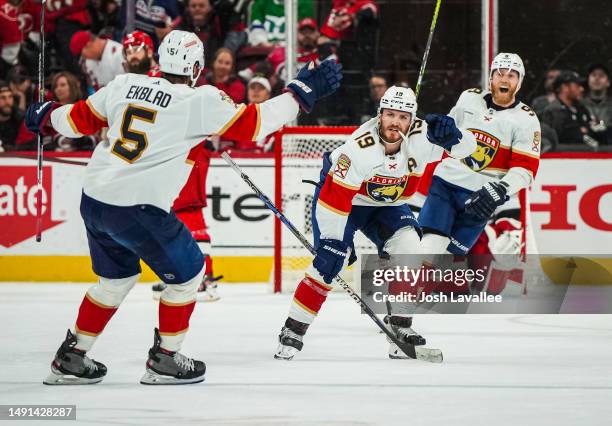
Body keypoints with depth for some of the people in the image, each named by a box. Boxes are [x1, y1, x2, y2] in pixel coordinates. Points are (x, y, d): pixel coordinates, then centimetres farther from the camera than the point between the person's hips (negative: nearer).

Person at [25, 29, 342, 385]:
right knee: (188, 274, 13)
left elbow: (80, 119, 18)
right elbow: (252, 123, -8)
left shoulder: (125, 85, 7)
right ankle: (164, 361, 18)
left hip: (93, 199, 7)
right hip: (138, 208, -7)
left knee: (118, 277, 26)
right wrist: (301, 92, 1)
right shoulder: (200, 101, -9)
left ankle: (71, 358, 29)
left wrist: (47, 116, 38)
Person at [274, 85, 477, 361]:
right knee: (330, 261, -17)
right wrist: (335, 240, -31)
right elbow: (334, 198, -33)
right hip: (344, 197, -4)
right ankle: (292, 333, -3)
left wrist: (450, 135, -45)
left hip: (387, 204, 4)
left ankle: (401, 328, -8)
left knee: (407, 246, -18)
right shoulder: (359, 148, -36)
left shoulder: (421, 137, -23)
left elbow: (466, 146, -23)